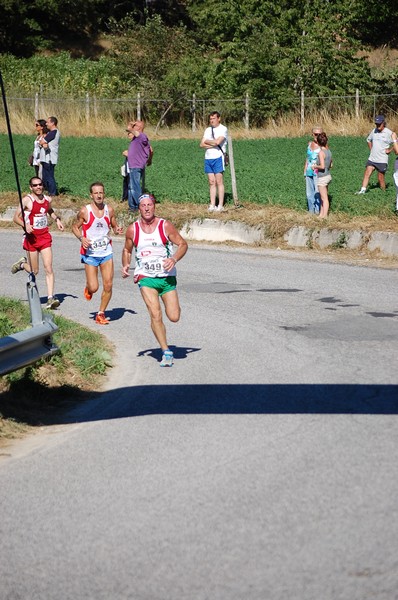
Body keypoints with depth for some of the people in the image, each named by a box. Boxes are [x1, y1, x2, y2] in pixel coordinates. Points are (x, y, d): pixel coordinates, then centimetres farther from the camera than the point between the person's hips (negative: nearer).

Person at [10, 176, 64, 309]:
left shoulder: (47, 199, 8)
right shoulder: (27, 200, -9)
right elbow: (16, 217, -9)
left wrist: (57, 219, 13)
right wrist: (25, 225, -27)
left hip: (45, 236, 4)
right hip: (32, 237, -4)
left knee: (49, 268, -8)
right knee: (34, 271, 5)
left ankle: (50, 298, -11)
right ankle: (22, 264, 39)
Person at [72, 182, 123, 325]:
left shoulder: (109, 210, 2)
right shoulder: (85, 211, -8)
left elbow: (114, 226, 15)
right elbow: (75, 227, 3)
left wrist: (117, 230, -8)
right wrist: (81, 238, -16)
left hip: (106, 252, 3)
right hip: (90, 253, -3)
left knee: (108, 286, -2)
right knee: (94, 288, -8)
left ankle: (101, 313, 14)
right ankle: (88, 288, 30)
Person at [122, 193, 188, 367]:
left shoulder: (165, 226, -4)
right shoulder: (132, 230, 2)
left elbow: (183, 244, 0)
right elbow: (127, 250, 17)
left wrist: (174, 259, -19)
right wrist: (125, 265, -1)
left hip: (167, 277, 0)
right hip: (146, 278, 0)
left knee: (174, 317, -4)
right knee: (155, 315, -17)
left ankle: (172, 305, 34)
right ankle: (166, 352, -6)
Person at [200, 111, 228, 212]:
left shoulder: (223, 129, -4)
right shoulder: (208, 130, 16)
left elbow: (217, 141, -19)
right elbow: (202, 144, 8)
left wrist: (207, 141, -2)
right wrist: (213, 144, -8)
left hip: (218, 157, -6)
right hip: (208, 158, 6)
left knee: (219, 182, -6)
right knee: (212, 182, 5)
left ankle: (220, 205, -6)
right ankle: (212, 205, 4)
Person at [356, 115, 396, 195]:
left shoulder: (389, 133, -11)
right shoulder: (374, 131, 6)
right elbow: (368, 140, 25)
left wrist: (389, 150, -8)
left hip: (382, 160, -5)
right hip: (372, 158, 5)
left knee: (381, 178, 1)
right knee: (367, 174, -5)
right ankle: (363, 190, -5)